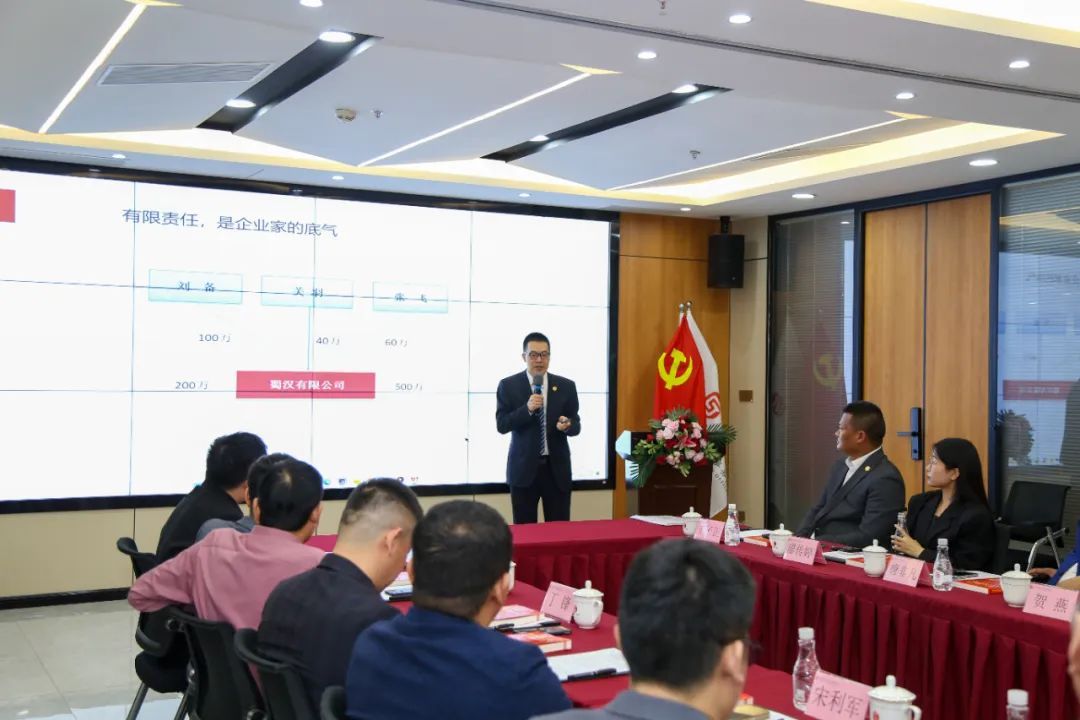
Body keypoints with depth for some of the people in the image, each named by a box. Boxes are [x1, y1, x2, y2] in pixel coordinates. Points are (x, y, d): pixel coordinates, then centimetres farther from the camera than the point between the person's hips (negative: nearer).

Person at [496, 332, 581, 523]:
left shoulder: (566, 386, 5)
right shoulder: (508, 385, -1)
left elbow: (576, 425, 6)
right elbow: (501, 425, -7)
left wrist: (567, 425, -18)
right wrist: (527, 409, -21)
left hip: (557, 467, 2)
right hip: (524, 467, -1)